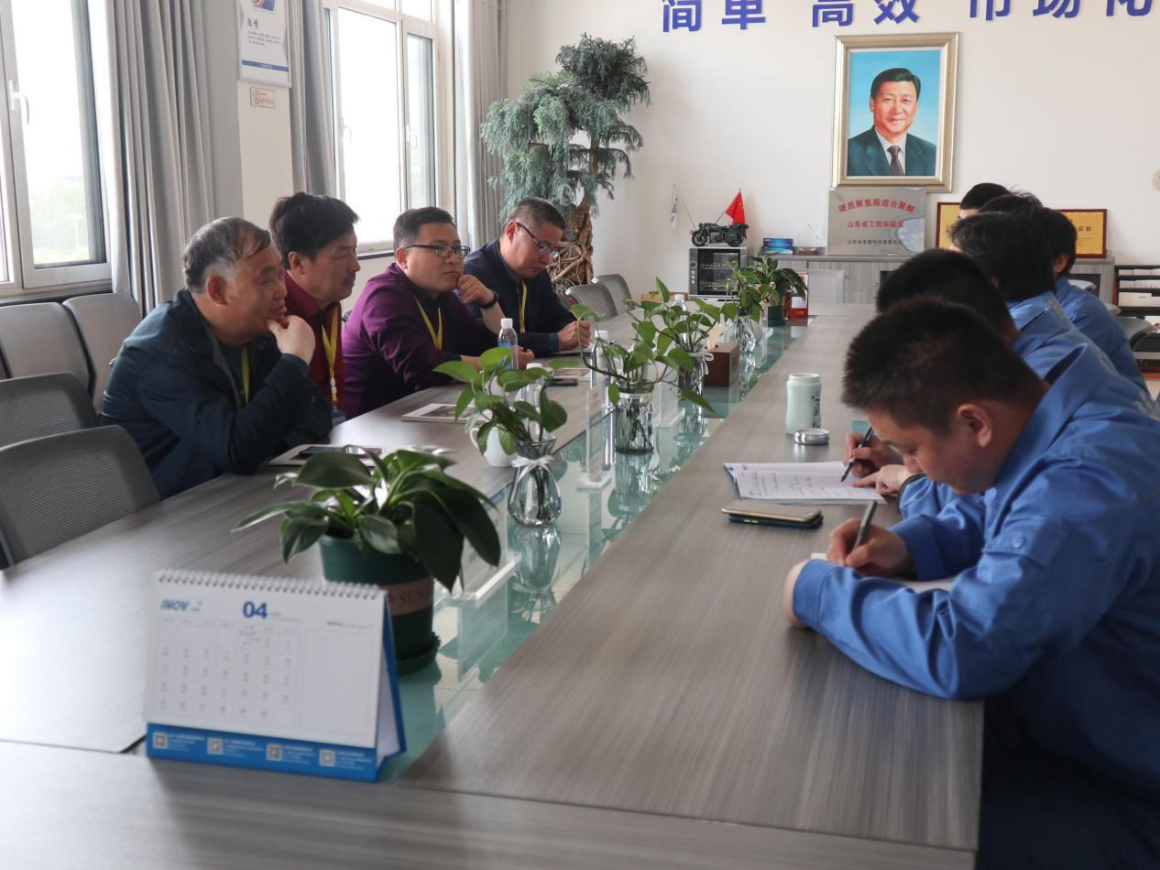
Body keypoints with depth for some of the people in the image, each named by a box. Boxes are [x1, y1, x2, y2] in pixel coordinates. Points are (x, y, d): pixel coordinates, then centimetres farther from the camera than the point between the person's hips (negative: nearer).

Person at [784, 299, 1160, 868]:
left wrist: (819, 590, -23)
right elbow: (995, 520, 19)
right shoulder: (1055, 428, -2)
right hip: (1063, 728, 9)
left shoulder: (1089, 481, -34)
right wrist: (908, 544, -2)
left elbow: (957, 652, -40)